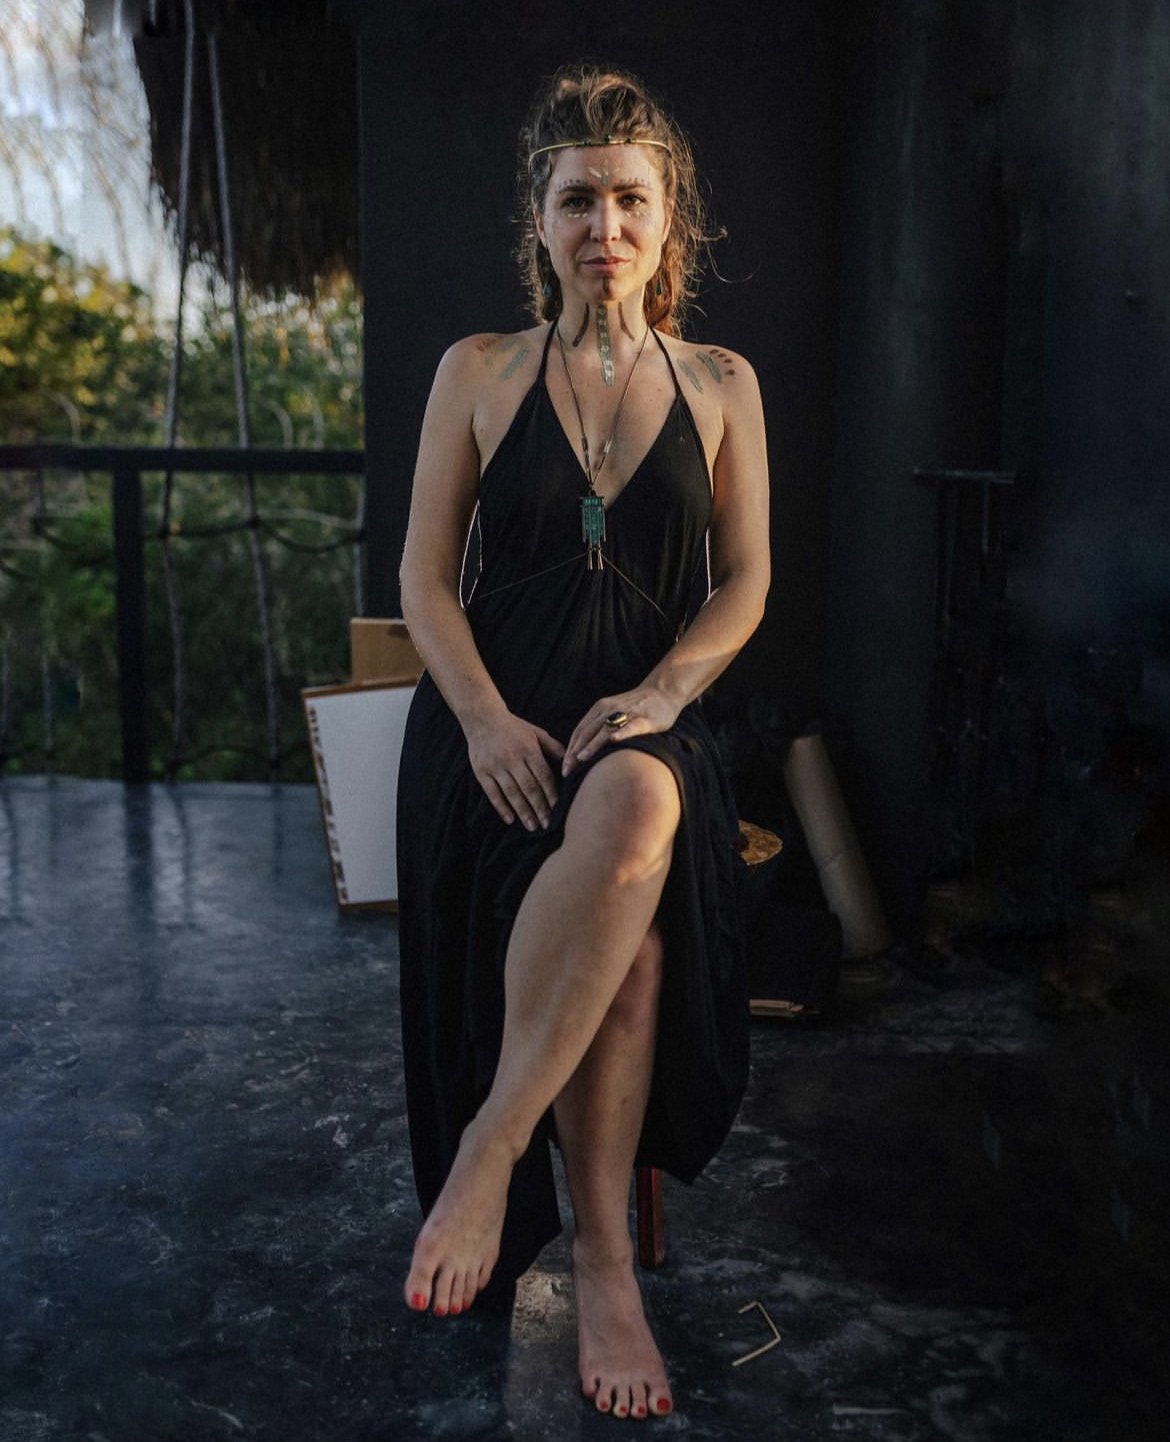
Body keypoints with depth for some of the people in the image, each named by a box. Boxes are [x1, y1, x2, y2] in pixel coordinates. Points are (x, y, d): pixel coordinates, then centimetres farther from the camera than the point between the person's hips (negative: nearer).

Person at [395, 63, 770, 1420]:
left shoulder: (720, 382, 12)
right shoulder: (478, 373, 8)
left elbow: (745, 582, 10)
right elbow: (425, 575, 5)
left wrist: (659, 696, -10)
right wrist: (486, 718, -13)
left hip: (645, 722, 1)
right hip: (493, 720, -1)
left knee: (635, 815, -38)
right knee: (624, 938, -32)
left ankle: (489, 1144, -26)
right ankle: (605, 1264, -18)